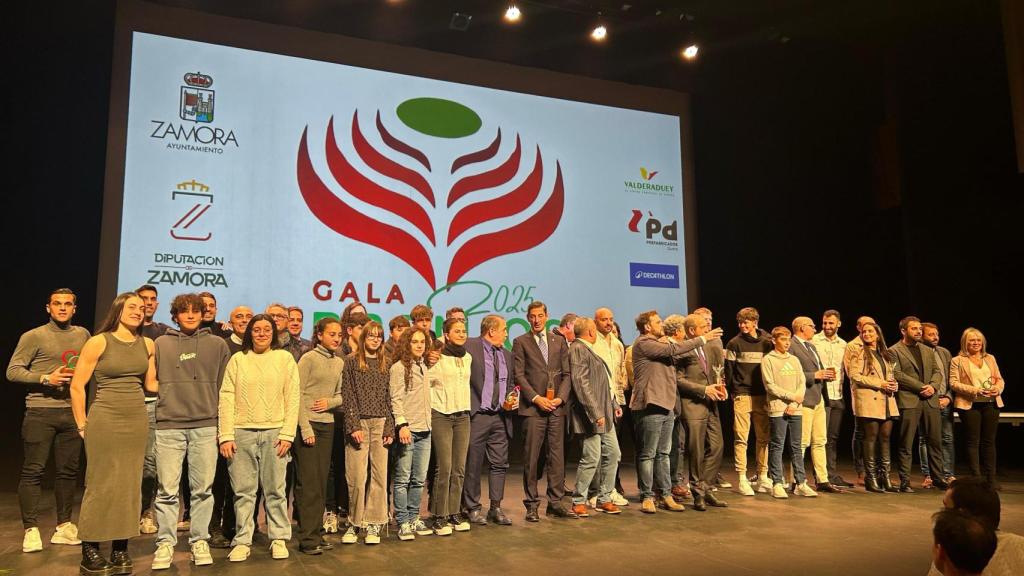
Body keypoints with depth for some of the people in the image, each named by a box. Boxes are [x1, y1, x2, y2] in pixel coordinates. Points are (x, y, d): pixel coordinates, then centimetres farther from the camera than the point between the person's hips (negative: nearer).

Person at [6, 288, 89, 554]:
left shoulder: (82, 335, 11)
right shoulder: (33, 337, -2)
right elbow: (13, 371, -6)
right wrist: (45, 378, -17)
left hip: (72, 412, 4)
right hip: (40, 412, -4)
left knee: (68, 470, 9)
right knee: (33, 471, -2)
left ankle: (64, 526, 19)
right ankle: (31, 530, 6)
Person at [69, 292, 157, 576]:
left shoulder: (147, 344, 8)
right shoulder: (99, 342, -5)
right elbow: (77, 386, -3)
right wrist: (82, 424, -3)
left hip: (137, 419, 4)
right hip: (105, 419, -4)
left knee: (129, 485, 7)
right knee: (101, 484, -1)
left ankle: (120, 550, 17)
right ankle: (89, 552, 12)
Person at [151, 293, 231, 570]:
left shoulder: (217, 344, 8)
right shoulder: (161, 344, 8)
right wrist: (163, 407, 3)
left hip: (206, 426, 0)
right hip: (168, 426, 0)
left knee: (202, 489, 5)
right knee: (167, 490, 3)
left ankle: (200, 540, 14)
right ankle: (165, 543, 14)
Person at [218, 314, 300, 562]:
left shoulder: (285, 358, 6)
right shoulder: (237, 359, 8)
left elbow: (292, 398, 3)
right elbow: (226, 399, 3)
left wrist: (287, 434, -5)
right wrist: (226, 436, -4)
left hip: (274, 432, -1)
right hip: (242, 432, 1)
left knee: (275, 490, 3)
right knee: (243, 491, 4)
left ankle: (279, 539, 13)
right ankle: (242, 541, 14)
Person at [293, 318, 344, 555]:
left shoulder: (339, 362, 10)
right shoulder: (308, 359, -7)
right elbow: (297, 395, -10)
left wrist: (330, 402, -7)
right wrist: (305, 428, -14)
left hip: (327, 425, 6)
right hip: (307, 424, -6)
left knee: (321, 481, 7)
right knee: (308, 483, -4)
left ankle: (316, 533, 15)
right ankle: (308, 538, 2)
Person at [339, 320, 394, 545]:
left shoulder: (385, 364, 13)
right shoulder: (351, 361, 3)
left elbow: (388, 398, 11)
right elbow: (348, 397, -2)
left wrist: (390, 428, 3)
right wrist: (353, 426, -10)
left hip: (380, 424, 3)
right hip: (358, 422, -3)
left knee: (379, 474, 1)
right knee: (357, 476, -4)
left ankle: (373, 524, 10)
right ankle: (355, 522, 11)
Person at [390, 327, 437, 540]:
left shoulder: (426, 368, 16)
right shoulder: (399, 367, -4)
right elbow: (396, 399, -10)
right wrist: (402, 424, -17)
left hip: (424, 429, 7)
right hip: (407, 429, -7)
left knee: (419, 479, 10)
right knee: (403, 478, -2)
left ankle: (414, 519, 20)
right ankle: (402, 523, 5)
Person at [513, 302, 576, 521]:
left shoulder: (559, 341, 13)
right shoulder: (520, 342, 3)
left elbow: (567, 374, 10)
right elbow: (518, 375, -3)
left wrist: (561, 397, -5)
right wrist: (536, 398, -11)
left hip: (557, 407, 3)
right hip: (533, 407, -3)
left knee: (557, 455, 6)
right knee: (531, 457, -1)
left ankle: (555, 503, 15)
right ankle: (532, 505, 9)